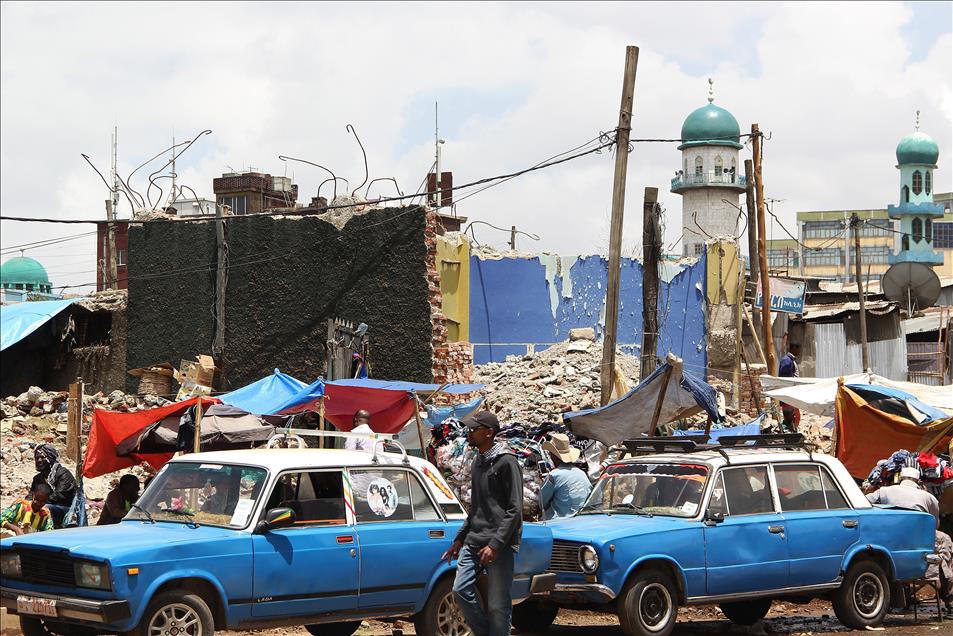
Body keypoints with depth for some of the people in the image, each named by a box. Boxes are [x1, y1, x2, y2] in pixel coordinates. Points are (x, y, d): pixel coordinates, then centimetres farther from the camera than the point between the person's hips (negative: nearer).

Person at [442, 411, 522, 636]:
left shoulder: (506, 462, -8)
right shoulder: (478, 462, 18)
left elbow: (515, 510, -12)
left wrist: (495, 544, -19)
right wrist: (460, 539, 22)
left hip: (500, 545, -8)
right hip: (474, 542, 8)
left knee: (498, 605, -5)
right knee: (461, 590, -2)